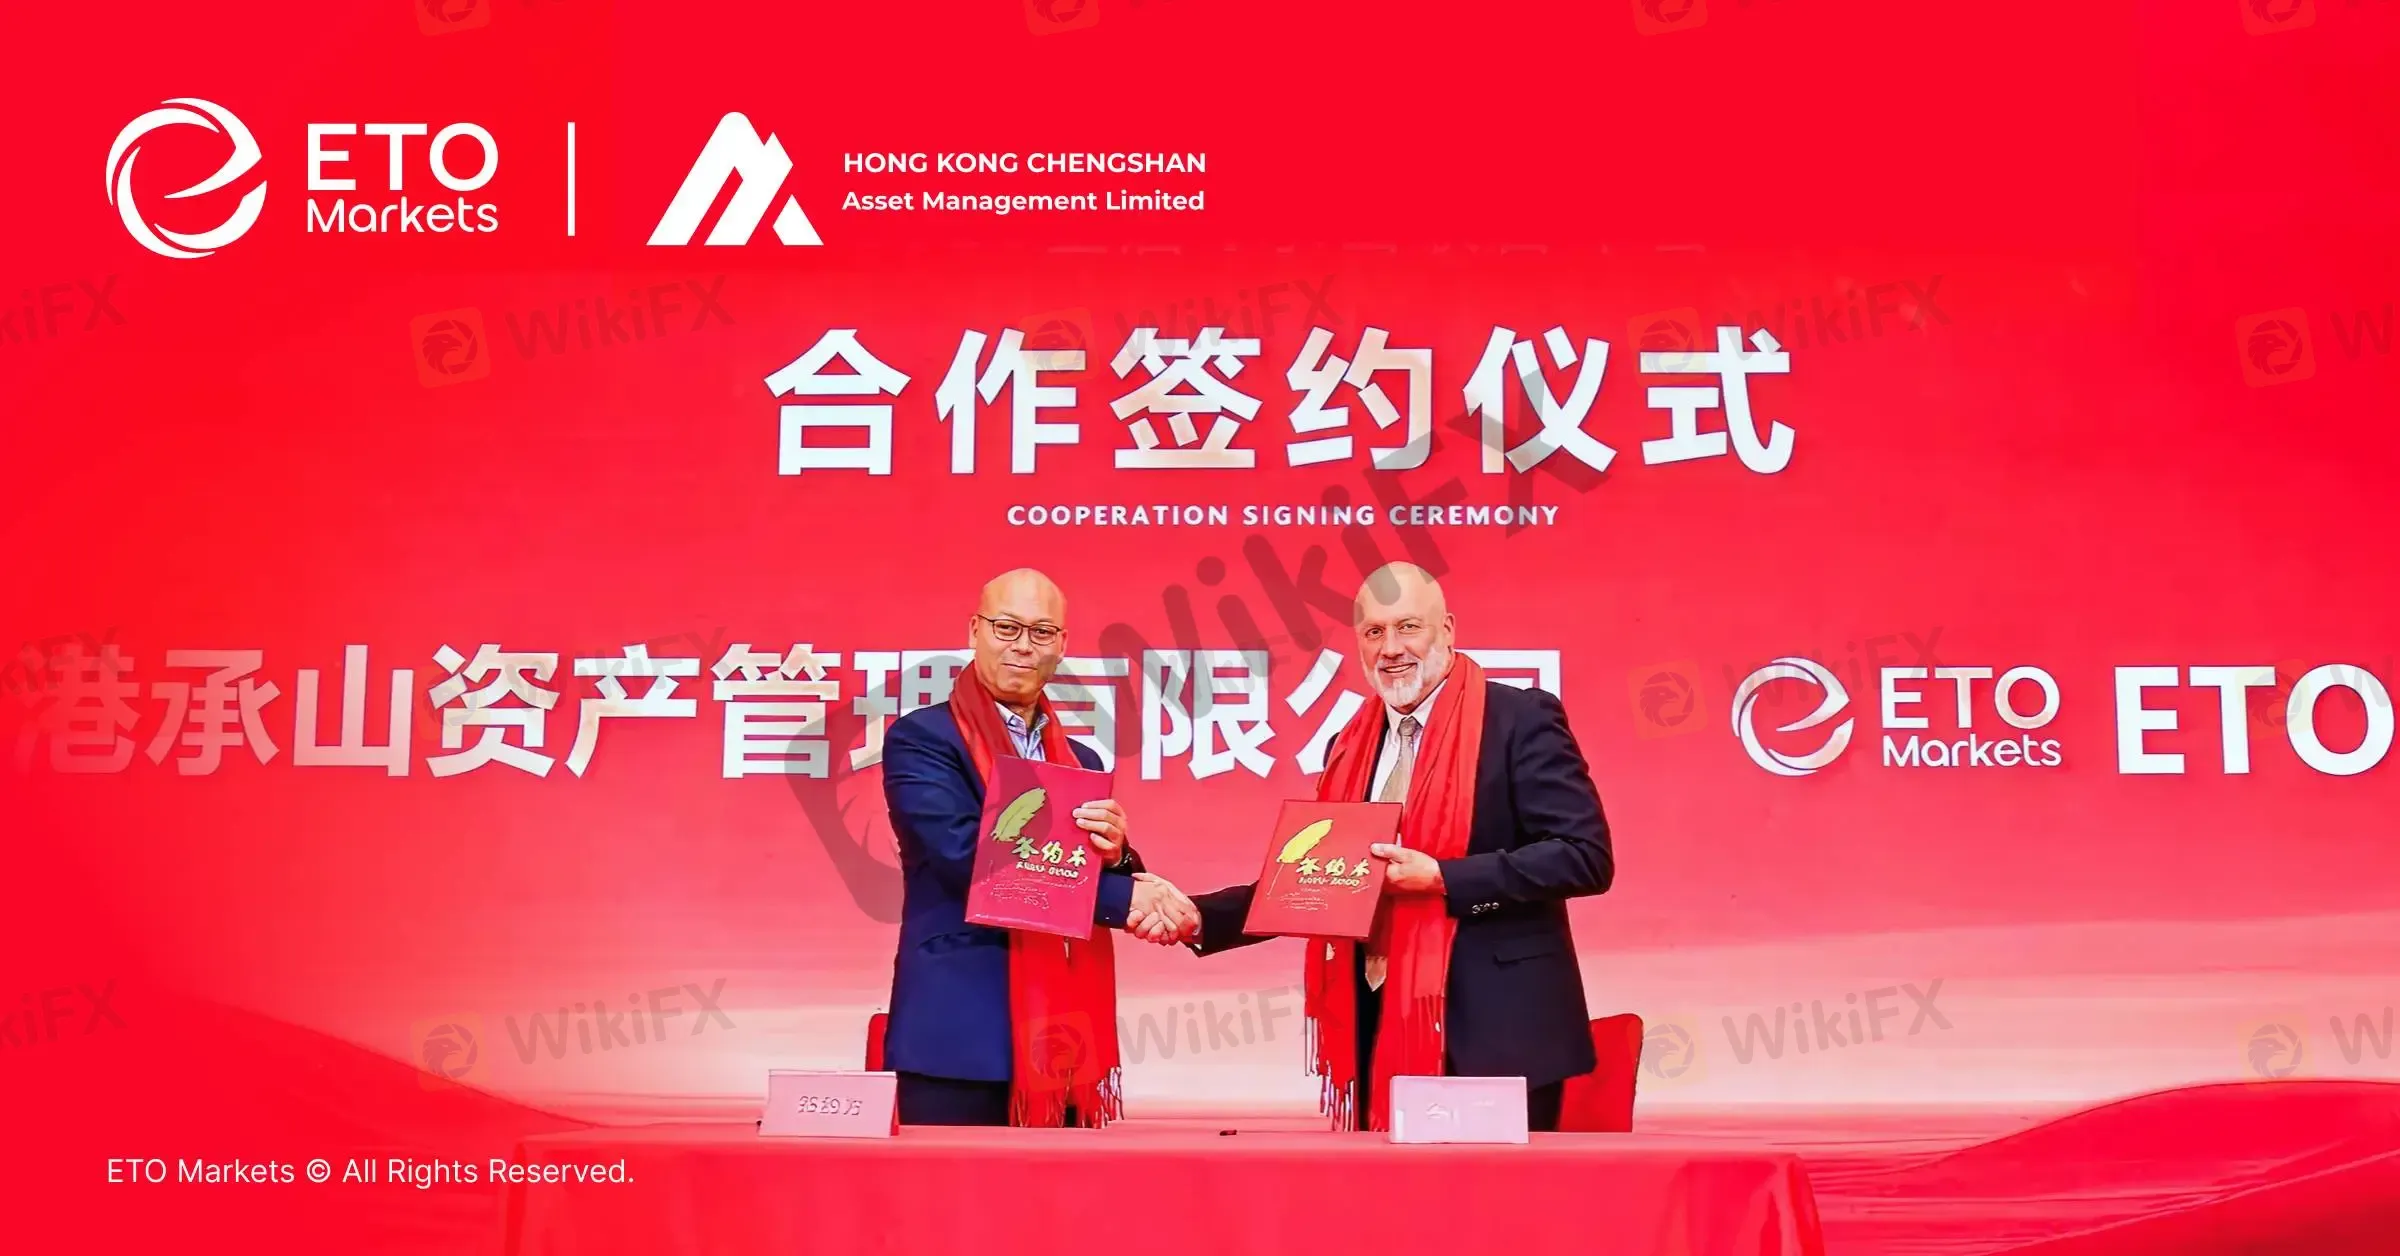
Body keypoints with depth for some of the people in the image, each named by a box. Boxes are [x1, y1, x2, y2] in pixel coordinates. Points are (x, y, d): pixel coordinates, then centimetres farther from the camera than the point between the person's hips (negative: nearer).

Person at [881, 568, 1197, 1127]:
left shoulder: (1081, 762, 17)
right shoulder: (920, 739, -2)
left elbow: (1130, 893, 14)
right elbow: (966, 855, -17)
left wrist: (1115, 854, -11)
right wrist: (1124, 898, -18)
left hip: (1065, 1041, 6)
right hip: (960, 1038, -6)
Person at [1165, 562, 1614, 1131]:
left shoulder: (1520, 719, -5)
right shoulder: (1351, 744, 14)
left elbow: (1585, 855, -13)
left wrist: (1442, 878, -19)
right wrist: (1199, 917, 5)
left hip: (1493, 1034, -5)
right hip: (1380, 1032, 6)